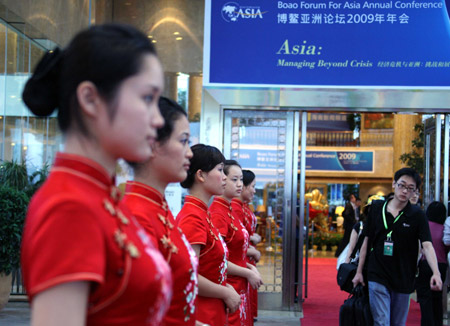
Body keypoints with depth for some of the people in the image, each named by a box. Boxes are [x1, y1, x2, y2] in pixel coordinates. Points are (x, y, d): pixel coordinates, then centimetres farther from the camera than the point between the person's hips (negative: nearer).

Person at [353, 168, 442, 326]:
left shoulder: (417, 215, -3)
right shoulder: (376, 208, 2)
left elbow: (427, 245, -15)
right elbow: (367, 241, 10)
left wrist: (436, 273, -31)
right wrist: (359, 272, 10)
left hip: (403, 280, 0)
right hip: (377, 277, 0)